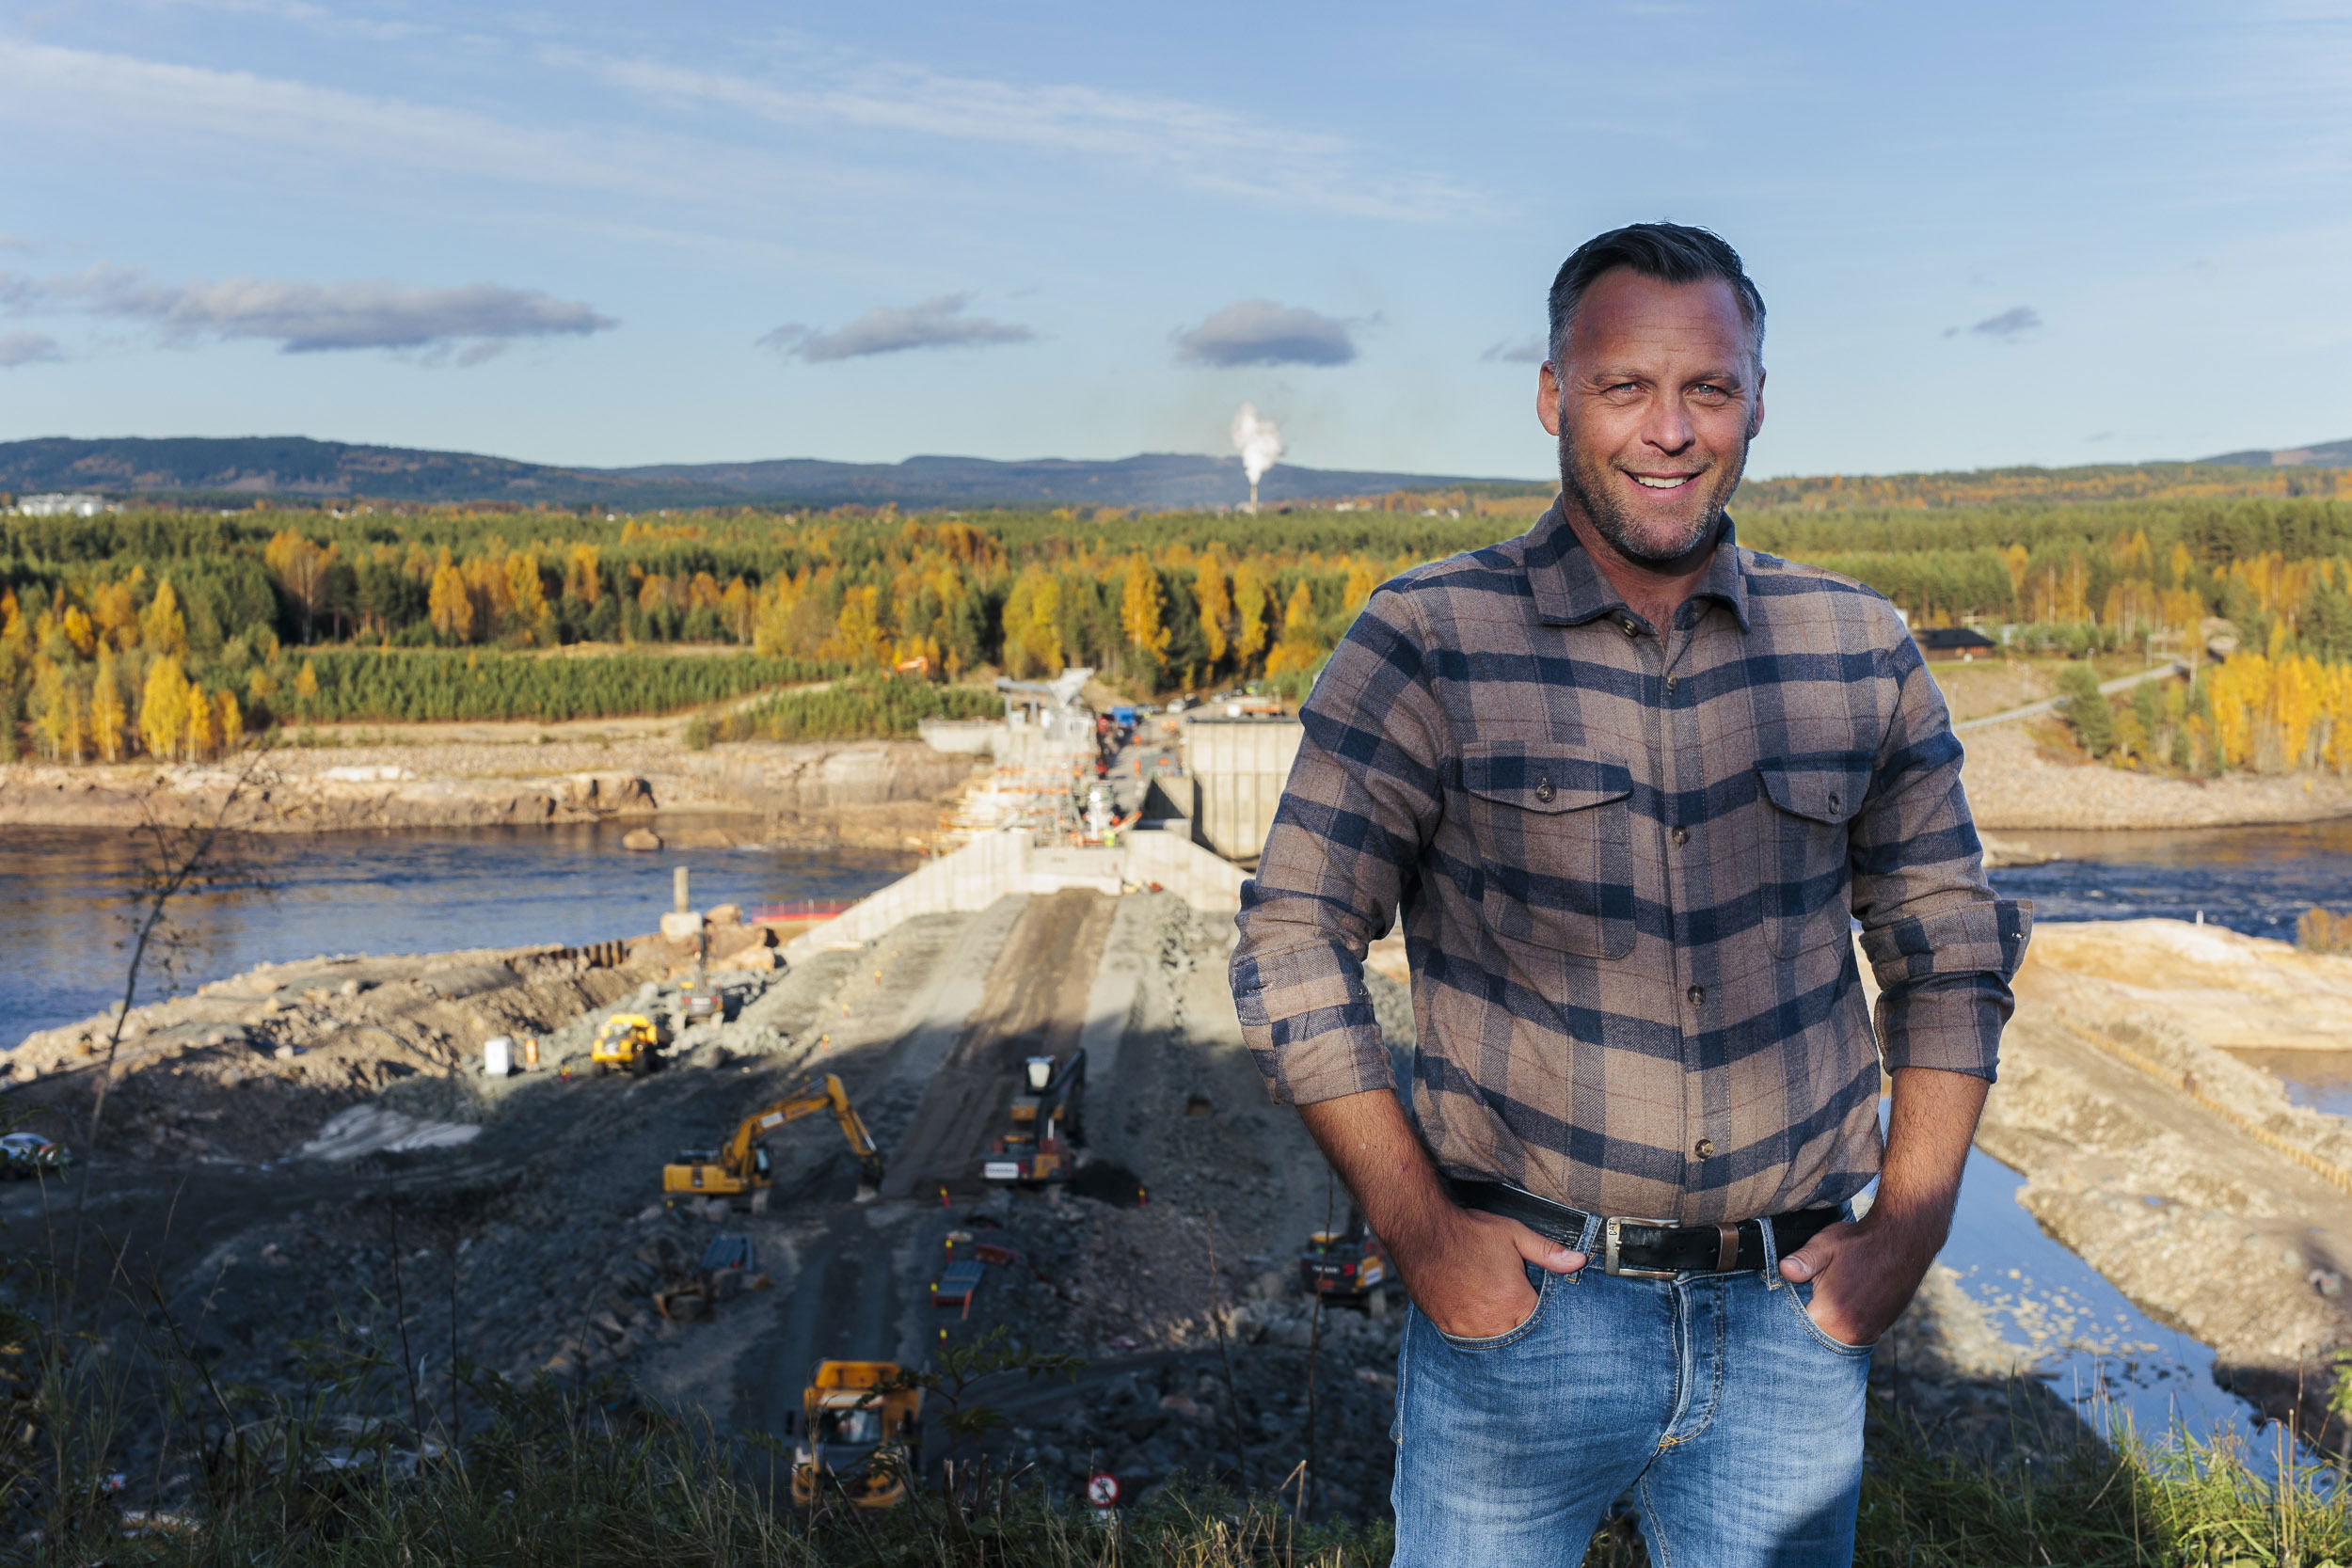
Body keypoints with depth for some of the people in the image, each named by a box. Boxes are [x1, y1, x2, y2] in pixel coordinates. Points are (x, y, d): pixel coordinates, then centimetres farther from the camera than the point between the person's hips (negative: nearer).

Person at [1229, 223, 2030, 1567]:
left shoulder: (1860, 653, 2)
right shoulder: (1427, 645, -8)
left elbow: (1950, 939, 11)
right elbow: (1295, 941, -6)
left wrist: (1912, 1222, 2)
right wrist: (1418, 1228, -11)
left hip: (1789, 1321, 3)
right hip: (1522, 1300, -2)